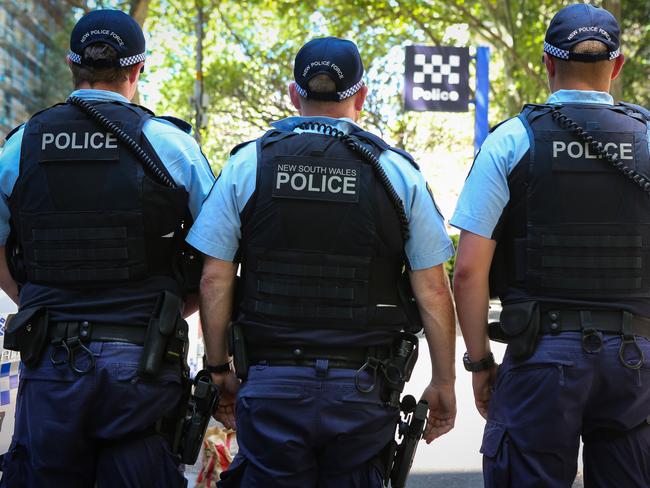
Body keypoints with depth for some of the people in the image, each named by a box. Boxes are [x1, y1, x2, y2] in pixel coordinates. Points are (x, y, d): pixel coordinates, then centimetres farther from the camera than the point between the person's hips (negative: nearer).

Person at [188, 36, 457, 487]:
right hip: (361, 392, 0)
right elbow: (433, 290, -1)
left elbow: (214, 279, -1)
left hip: (271, 385, 0)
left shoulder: (247, 164, 1)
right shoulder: (397, 172, 0)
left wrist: (220, 369, 9)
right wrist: (444, 382, 8)